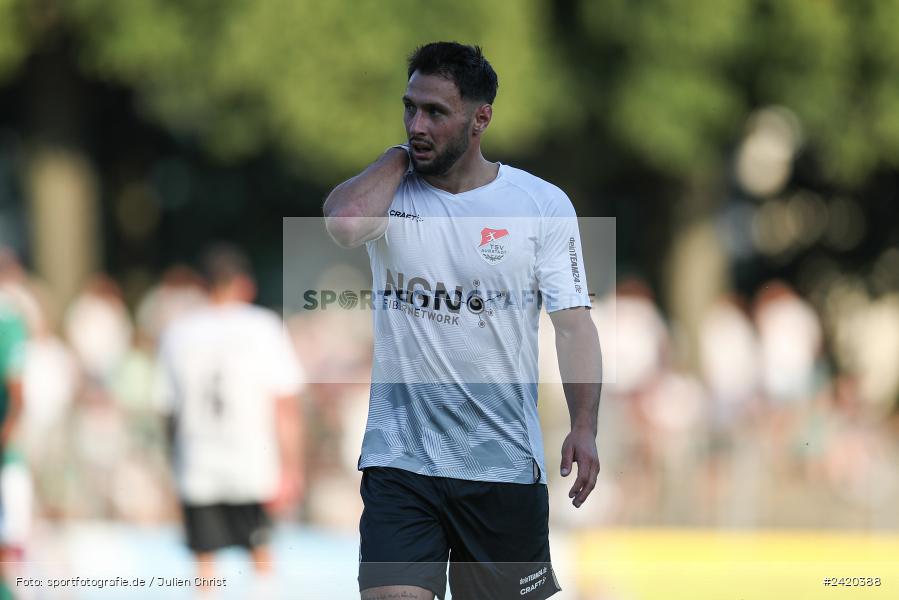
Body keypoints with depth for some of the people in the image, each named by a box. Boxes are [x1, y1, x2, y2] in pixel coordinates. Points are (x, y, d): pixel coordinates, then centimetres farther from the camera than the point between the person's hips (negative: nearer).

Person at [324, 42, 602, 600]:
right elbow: (345, 223, -23)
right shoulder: (388, 191, 2)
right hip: (400, 457, -1)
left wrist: (585, 427, -12)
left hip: (505, 465, 1)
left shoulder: (544, 204, 2)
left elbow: (573, 321, 0)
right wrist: (398, 156, -6)